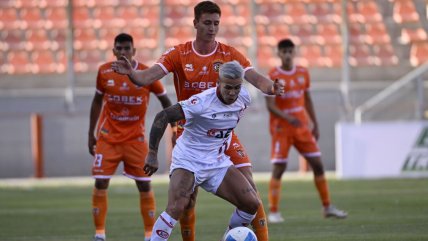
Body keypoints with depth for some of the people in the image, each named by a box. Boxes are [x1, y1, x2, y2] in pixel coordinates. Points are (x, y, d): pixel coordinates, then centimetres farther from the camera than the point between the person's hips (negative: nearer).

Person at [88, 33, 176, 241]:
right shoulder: (104, 72, -3)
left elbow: (165, 100, 4)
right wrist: (91, 134, 11)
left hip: (135, 138, -1)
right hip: (107, 137, 1)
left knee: (144, 185, -1)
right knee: (100, 183, -6)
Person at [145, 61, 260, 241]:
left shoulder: (244, 98, -4)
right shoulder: (202, 102, -24)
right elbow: (162, 117, -21)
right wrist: (152, 153, -20)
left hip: (218, 163, 6)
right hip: (188, 161, -6)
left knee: (251, 204, -4)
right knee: (176, 208, -27)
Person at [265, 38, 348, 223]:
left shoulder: (303, 73, 7)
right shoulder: (273, 76, -9)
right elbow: (270, 105, -15)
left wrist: (315, 124, 14)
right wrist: (288, 118, -29)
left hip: (302, 127, 5)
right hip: (281, 129, -5)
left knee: (317, 164, 5)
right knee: (278, 168, -9)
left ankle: (327, 207, 15)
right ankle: (273, 212, -3)